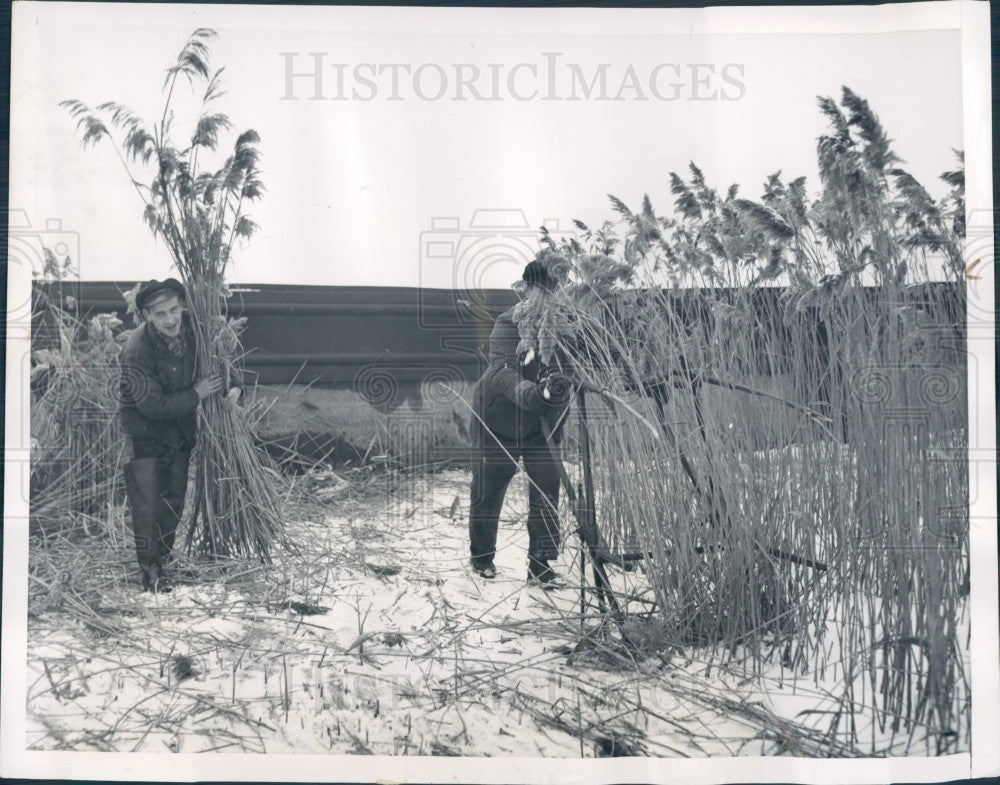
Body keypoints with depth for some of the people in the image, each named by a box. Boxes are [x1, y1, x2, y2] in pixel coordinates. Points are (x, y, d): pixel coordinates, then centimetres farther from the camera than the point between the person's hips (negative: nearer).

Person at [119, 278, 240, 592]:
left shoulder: (192, 327, -11)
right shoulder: (136, 351, -28)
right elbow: (154, 406, -27)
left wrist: (232, 386, -7)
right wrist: (197, 394, -20)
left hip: (181, 429, 6)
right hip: (144, 433, -6)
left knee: (175, 498, 15)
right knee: (147, 504, -4)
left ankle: (162, 557, 32)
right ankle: (151, 572, 9)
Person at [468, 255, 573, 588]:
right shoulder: (509, 324, -25)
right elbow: (504, 374, -40)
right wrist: (538, 393, -59)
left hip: (540, 422, 3)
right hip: (496, 420, -3)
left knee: (547, 486, -6)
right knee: (488, 491, 7)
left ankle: (541, 565, 6)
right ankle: (482, 556, 31)